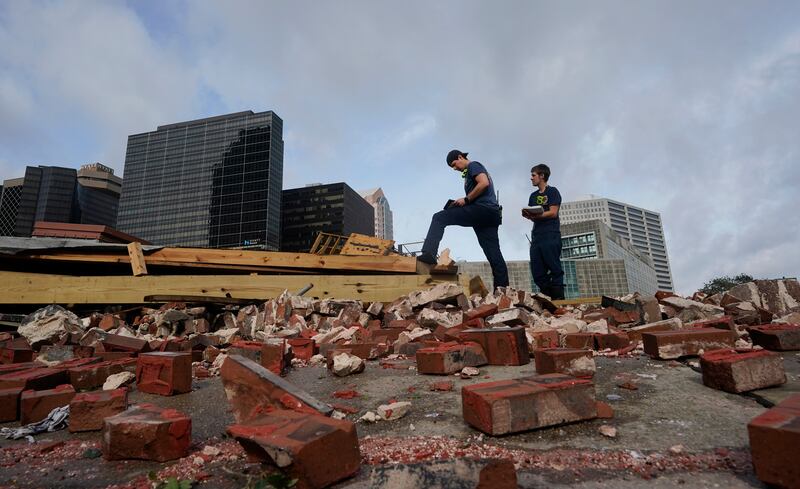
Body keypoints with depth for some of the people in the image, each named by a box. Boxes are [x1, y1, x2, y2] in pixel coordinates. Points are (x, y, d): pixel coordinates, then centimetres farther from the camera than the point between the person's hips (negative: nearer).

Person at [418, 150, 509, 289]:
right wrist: (465, 203, 18)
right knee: (494, 254, 5)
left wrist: (466, 199, -9)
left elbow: (484, 183, -14)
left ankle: (429, 253, -23)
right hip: (491, 214, 10)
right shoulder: (470, 173, 32)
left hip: (481, 209, -10)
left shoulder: (473, 165, 4)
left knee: (439, 218, -9)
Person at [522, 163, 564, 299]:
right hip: (536, 236, 6)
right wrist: (527, 215, -7)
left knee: (554, 268, -6)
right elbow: (533, 217, 15)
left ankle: (558, 298, -3)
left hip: (551, 236, -6)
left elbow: (553, 213, -8)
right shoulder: (533, 196, 22)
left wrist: (536, 215, -21)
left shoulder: (552, 191, 3)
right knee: (537, 272, 2)